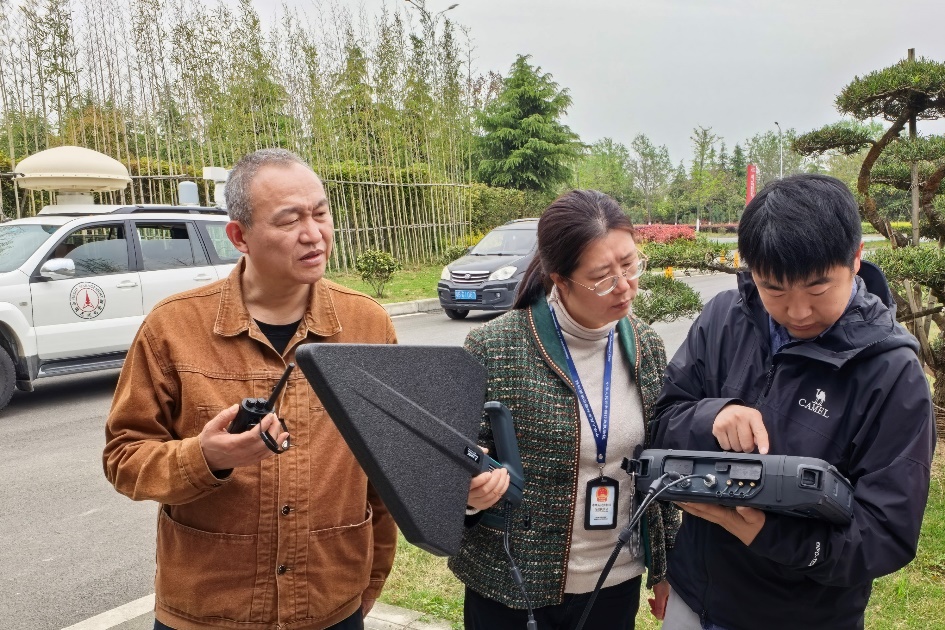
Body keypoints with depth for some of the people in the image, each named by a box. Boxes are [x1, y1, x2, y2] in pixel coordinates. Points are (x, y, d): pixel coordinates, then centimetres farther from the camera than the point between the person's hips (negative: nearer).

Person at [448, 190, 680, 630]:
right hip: (509, 588, -3)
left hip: (617, 582, 4)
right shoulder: (493, 350, -17)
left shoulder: (646, 347, -3)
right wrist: (469, 491, -29)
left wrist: (665, 568, 10)